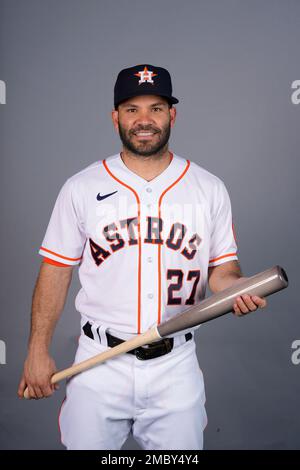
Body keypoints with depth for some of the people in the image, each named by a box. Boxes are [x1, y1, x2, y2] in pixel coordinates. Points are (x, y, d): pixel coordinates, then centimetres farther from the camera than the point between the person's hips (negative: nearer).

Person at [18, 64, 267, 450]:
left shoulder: (210, 189, 2)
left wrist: (235, 286, -17)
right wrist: (38, 352, -1)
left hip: (176, 365, 1)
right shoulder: (81, 188, -1)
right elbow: (56, 271, 1)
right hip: (99, 363, 0)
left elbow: (221, 266, 6)